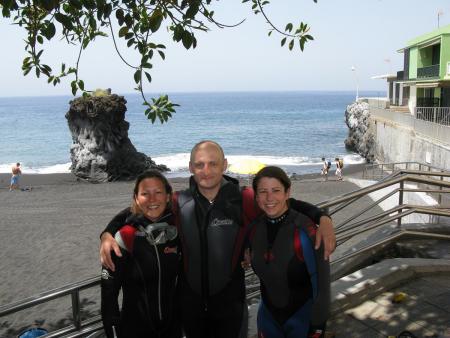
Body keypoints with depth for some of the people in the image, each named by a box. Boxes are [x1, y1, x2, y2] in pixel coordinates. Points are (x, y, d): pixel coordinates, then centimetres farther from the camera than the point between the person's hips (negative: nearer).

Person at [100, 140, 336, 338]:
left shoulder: (243, 202, -15)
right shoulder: (178, 204, -11)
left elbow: (288, 205, -6)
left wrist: (323, 217, -21)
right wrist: (108, 234, -16)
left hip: (230, 302, -1)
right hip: (190, 301, 2)